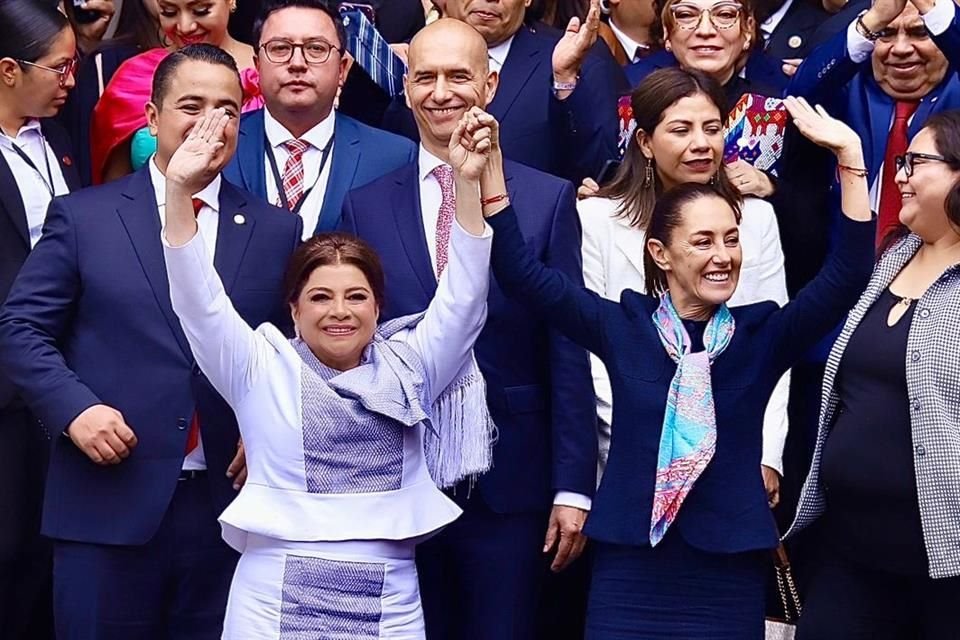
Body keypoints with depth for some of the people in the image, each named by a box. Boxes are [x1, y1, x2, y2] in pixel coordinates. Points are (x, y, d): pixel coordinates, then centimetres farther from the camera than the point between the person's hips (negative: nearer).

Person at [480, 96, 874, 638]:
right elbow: (521, 272, -1)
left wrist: (850, 155, -16)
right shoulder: (621, 327, 2)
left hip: (730, 575, 1)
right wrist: (492, 167, -10)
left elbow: (847, 276, -7)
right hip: (630, 573, 0)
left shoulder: (762, 336, 3)